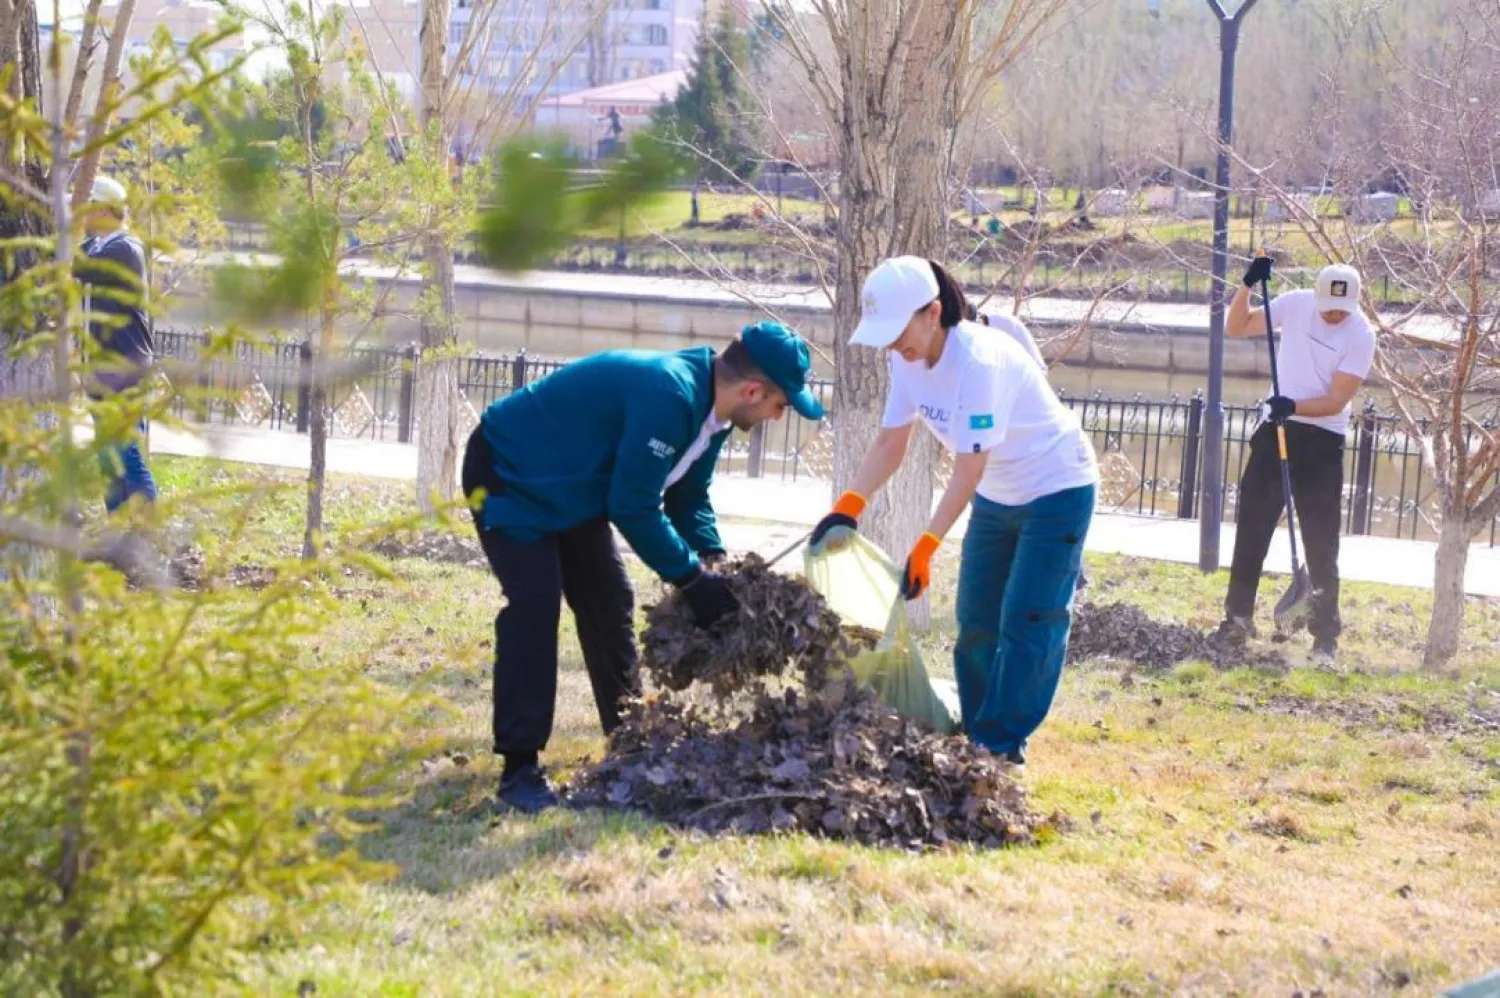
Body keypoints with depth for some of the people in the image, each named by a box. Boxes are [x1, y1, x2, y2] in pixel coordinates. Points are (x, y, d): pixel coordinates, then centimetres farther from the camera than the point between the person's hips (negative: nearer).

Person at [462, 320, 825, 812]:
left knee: (609, 603, 9)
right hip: (509, 474, -10)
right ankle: (519, 767, -19)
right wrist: (693, 579, -25)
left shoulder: (709, 405, -4)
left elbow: (688, 499, 8)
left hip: (572, 489, 10)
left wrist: (717, 566, -7)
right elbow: (634, 507, -32)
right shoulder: (669, 397, -35)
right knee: (535, 602, -20)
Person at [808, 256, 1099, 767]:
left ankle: (1001, 744, -2)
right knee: (976, 620, 9)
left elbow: (969, 469, -33)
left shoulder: (979, 361, -33)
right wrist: (846, 509, -23)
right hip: (997, 495, 8)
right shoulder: (908, 360, -9)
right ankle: (976, 732, 19)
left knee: (1027, 623, -8)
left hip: (1056, 491, -8)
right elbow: (889, 444, -7)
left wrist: (927, 547, -35)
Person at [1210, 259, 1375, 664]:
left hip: (1322, 443, -4)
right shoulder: (1295, 304, -3)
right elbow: (1235, 329, 2)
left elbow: (1336, 401, -18)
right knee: (1251, 529, 6)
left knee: (1321, 543, -2)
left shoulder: (1361, 335, -14)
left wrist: (1294, 406, -34)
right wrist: (1248, 286, -13)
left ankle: (1326, 636, 6)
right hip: (1275, 431, 4)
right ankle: (1238, 620, 17)